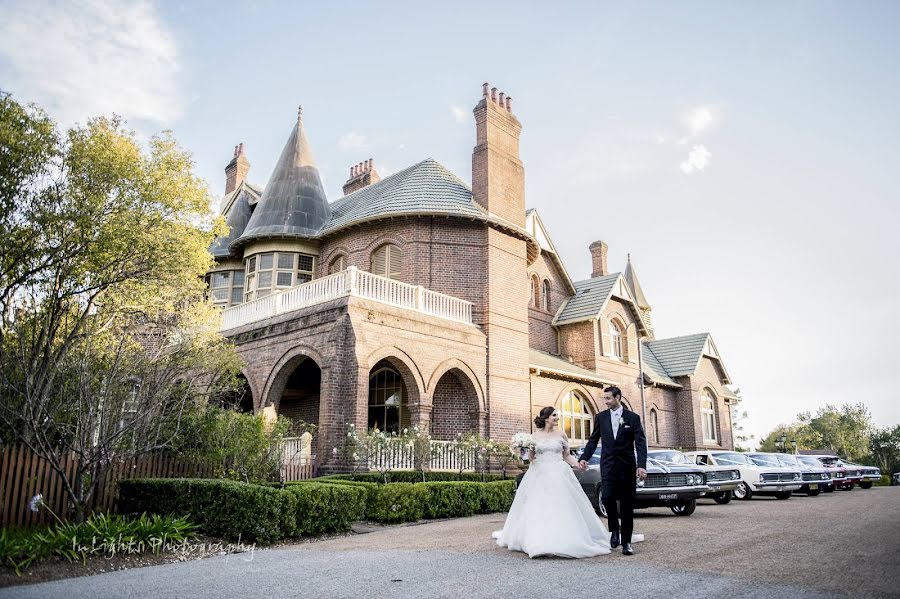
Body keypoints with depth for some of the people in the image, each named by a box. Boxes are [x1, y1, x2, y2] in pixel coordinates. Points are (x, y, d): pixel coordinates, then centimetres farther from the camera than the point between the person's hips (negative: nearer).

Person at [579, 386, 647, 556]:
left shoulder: (633, 417, 0)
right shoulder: (601, 417, 7)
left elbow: (640, 443, -6)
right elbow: (593, 440, 9)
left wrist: (642, 465, -17)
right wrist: (584, 458, -3)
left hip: (627, 466, -1)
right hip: (608, 465, 1)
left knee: (627, 504, 3)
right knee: (607, 497, -15)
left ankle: (626, 542, 15)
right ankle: (614, 529, 12)